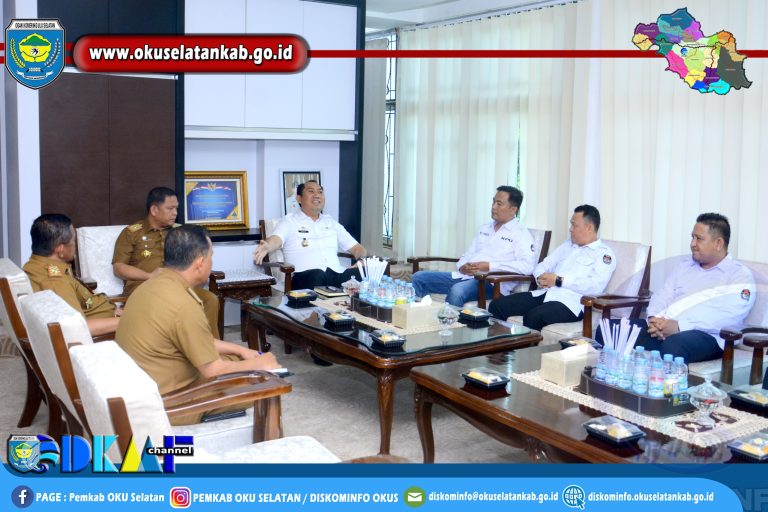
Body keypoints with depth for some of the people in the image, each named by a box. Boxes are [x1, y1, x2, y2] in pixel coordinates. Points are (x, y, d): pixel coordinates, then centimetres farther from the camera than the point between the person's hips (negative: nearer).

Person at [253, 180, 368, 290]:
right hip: (305, 276, -3)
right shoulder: (290, 221, 15)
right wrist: (267, 246, -31)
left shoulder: (331, 223, 27)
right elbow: (276, 239, -5)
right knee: (317, 275, -40)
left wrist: (363, 260, 0)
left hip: (337, 273, 3)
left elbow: (356, 247, 25)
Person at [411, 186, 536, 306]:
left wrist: (490, 266, -20)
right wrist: (462, 266, 0)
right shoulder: (485, 228, 22)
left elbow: (527, 266, -17)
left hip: (489, 282, -8)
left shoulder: (521, 233, -1)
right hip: (464, 275, 8)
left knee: (457, 291, -38)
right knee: (419, 278, -2)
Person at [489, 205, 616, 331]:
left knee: (533, 316, -36)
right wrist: (541, 278, 0)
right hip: (544, 293, 7)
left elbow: (596, 286, -13)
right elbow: (544, 265, 25)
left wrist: (559, 281, -12)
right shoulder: (568, 245, 26)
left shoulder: (604, 253, 3)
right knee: (497, 305, -13)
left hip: (570, 302, -7)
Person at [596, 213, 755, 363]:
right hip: (662, 329, 6)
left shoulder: (740, 275, 3)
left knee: (673, 346, -41)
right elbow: (662, 296, 18)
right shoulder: (684, 265, 24)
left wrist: (679, 326, -23)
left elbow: (728, 316, -13)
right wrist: (654, 319, -7)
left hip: (704, 335, -6)